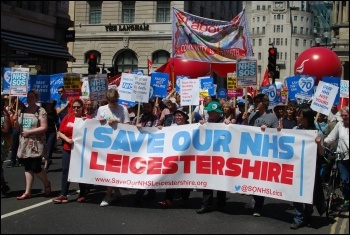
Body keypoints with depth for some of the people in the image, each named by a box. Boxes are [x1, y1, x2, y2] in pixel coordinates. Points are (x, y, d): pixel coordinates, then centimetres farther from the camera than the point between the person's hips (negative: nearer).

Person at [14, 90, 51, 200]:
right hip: (24, 143, 6)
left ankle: (47, 184, 20)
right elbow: (18, 128, 14)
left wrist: (29, 131, -17)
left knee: (36, 168, -6)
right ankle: (27, 192, 11)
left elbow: (44, 127, -13)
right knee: (28, 168, 7)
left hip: (36, 144, -6)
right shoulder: (22, 111, 12)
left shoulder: (40, 111, -6)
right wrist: (16, 121, -7)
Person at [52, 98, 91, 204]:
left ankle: (83, 194, 19)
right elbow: (59, 132, 7)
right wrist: (67, 139, -10)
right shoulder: (67, 117, 6)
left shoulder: (87, 118, -2)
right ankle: (63, 195, 5)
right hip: (67, 148, 3)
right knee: (65, 170, 2)